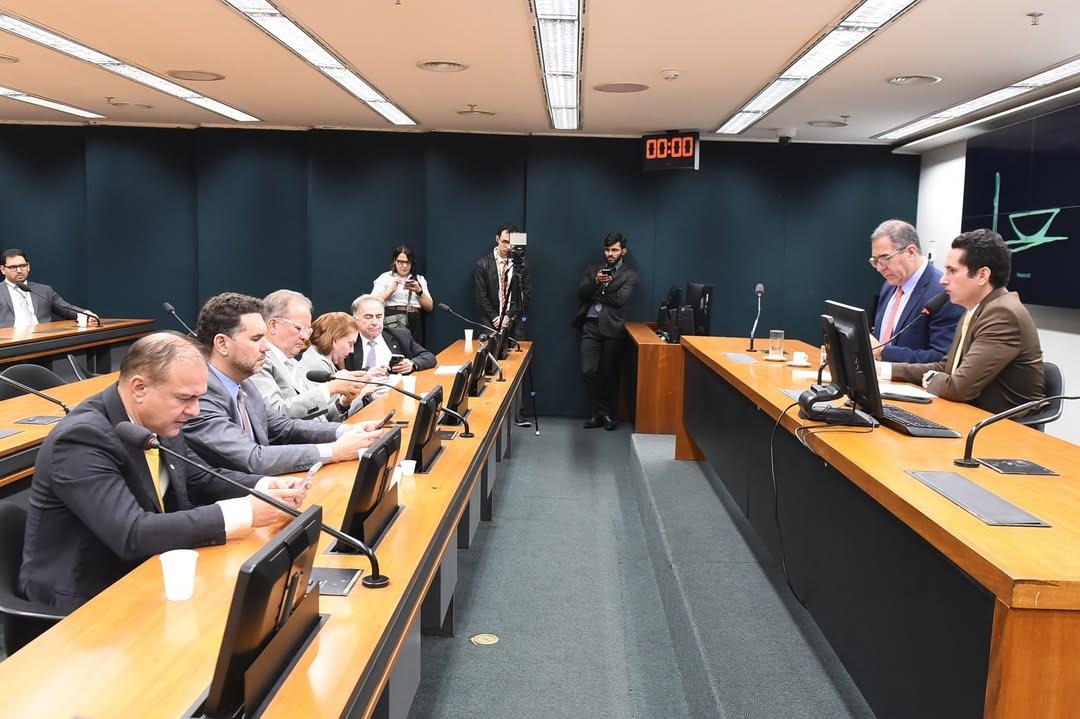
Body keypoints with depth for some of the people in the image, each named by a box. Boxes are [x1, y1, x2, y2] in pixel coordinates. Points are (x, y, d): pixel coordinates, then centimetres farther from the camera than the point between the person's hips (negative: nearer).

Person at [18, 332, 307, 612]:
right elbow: (133, 535, -32)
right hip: (83, 599, -7)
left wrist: (265, 486, -8)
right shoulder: (82, 438, -25)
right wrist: (244, 512, -31)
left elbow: (199, 482, 11)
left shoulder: (158, 422, -3)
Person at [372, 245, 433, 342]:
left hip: (414, 322, 3)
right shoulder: (385, 277, 10)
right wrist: (391, 290, -11)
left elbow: (430, 307, 11)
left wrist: (419, 291, -3)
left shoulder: (420, 279, 18)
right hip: (392, 319, -3)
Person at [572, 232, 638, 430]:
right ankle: (599, 413, 8)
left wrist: (595, 294, -1)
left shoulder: (629, 275, 5)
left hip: (611, 327, -2)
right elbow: (581, 292, 3)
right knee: (589, 371, -4)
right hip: (590, 325, 2)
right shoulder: (593, 269, 16)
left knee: (609, 374, 2)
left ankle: (607, 414, 16)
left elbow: (619, 300, -8)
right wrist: (595, 282, -15)